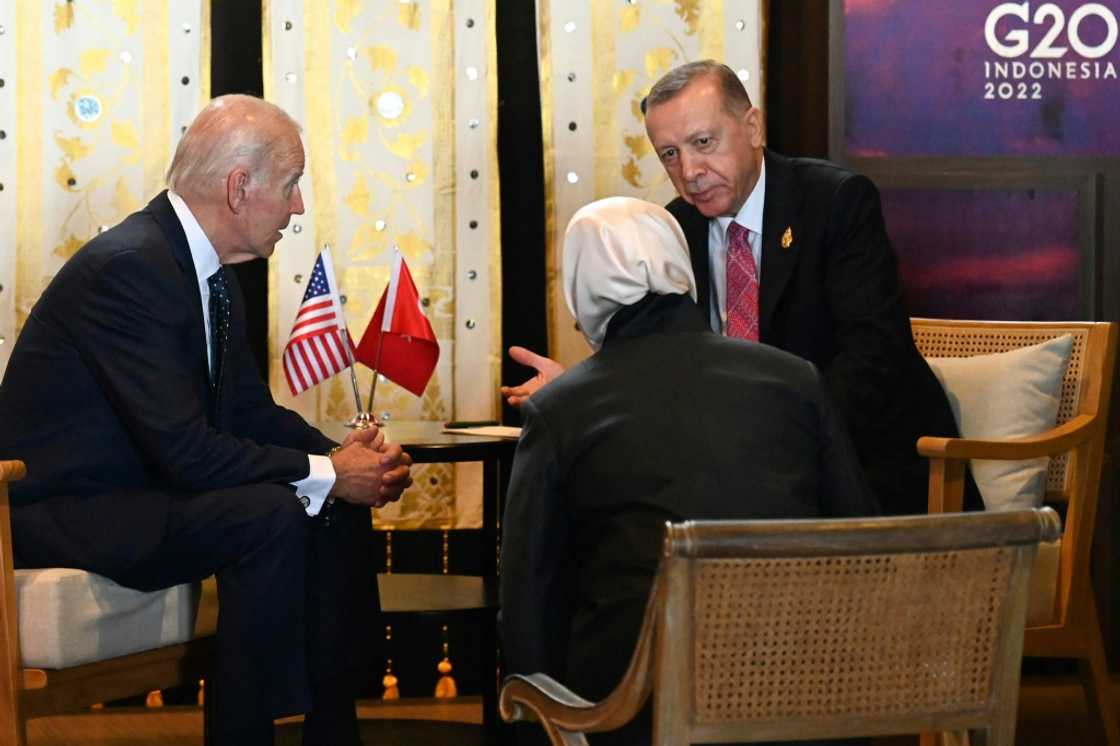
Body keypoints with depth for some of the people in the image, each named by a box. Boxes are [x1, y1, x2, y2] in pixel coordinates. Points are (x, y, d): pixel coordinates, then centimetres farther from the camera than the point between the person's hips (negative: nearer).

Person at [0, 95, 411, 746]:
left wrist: (340, 455, -6)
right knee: (272, 516, -26)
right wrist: (327, 473, -20)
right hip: (62, 511, -10)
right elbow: (184, 451, -28)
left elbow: (251, 411, 13)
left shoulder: (209, 269, 6)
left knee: (337, 508, 2)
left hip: (139, 488, 10)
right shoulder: (128, 268, -24)